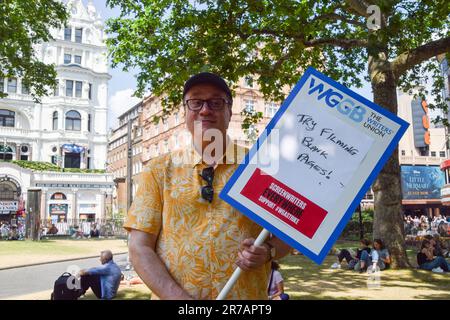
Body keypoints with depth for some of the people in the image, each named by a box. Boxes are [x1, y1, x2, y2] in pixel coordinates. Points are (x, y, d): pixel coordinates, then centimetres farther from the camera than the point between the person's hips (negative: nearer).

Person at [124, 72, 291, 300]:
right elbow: (140, 248, -5)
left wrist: (267, 251, -15)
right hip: (172, 295, 0)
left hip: (247, 295, 1)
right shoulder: (159, 170, -1)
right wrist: (178, 296, -17)